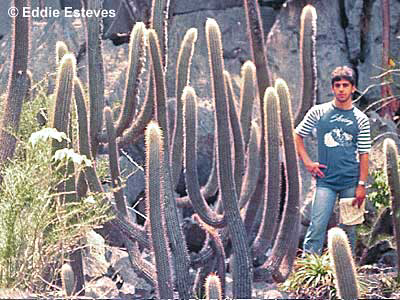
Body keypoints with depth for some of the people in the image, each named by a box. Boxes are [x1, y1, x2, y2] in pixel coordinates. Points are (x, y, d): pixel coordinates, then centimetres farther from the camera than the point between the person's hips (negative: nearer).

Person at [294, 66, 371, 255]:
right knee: (317, 226, -9)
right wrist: (307, 162, 2)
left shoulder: (360, 119, 4)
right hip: (326, 181, -1)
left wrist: (361, 185, -2)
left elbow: (363, 154, 4)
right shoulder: (318, 112, 3)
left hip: (351, 182, 1)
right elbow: (297, 135, 12)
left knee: (348, 228, 9)